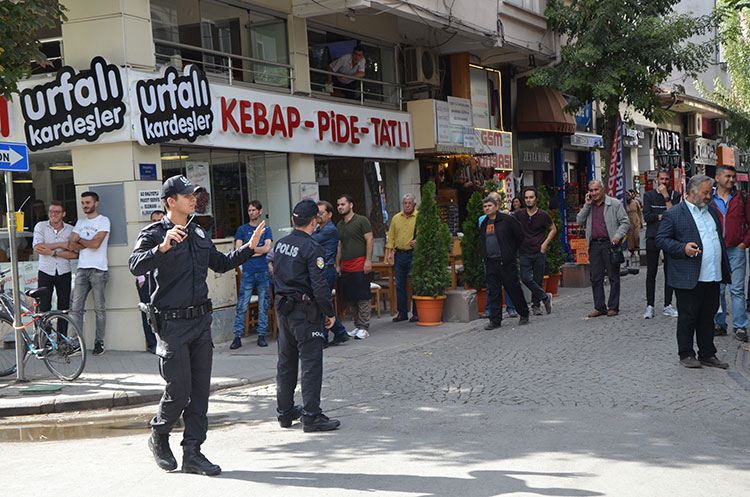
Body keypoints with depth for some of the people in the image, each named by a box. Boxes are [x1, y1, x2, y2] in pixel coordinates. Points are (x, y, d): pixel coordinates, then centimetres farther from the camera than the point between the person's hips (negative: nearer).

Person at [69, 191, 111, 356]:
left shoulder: (103, 220, -1)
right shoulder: (80, 222, 18)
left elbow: (96, 243, -14)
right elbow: (72, 246, 9)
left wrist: (80, 240, 2)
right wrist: (88, 243, -5)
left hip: (98, 270, -5)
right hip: (82, 269, 5)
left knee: (99, 308, 0)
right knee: (76, 308, -1)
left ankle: (99, 342, 7)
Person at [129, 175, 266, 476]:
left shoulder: (199, 235, 14)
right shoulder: (153, 234, -7)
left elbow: (221, 264, 29)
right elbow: (136, 267, -25)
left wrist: (248, 248, 19)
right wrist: (162, 247, -38)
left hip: (201, 319, 7)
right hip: (172, 323, -6)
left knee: (200, 390, 5)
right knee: (179, 390, -4)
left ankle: (192, 453, 13)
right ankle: (158, 437, 23)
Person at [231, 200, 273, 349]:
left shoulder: (266, 229, 11)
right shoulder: (242, 229, 9)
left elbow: (267, 248, -4)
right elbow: (238, 250, -1)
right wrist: (257, 251, -4)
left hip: (263, 271, 1)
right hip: (247, 271, -1)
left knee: (263, 306, 3)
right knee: (242, 306, -5)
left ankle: (262, 335, 10)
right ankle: (238, 336, -2)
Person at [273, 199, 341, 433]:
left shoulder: (280, 244, 7)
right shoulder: (312, 249, -16)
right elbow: (319, 286, -19)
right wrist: (329, 312, -8)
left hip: (282, 308, 8)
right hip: (304, 310, -8)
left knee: (286, 361, 15)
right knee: (311, 362, -4)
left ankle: (285, 412, 23)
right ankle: (311, 416, -3)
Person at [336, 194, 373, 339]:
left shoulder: (362, 220, -1)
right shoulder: (339, 225, 18)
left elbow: (369, 240, -6)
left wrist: (368, 260, -13)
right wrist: (338, 265, 15)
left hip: (360, 264, -7)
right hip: (345, 266, 7)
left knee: (362, 297, -7)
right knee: (351, 298, 7)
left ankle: (364, 328, -4)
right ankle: (357, 326, 16)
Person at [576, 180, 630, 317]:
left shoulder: (615, 204, 2)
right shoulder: (588, 206, 15)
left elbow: (625, 222, 0)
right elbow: (579, 222, 7)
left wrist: (618, 236, -16)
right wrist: (587, 205, 0)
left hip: (610, 244, -4)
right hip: (594, 245, 4)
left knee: (613, 277, 0)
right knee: (596, 278, 5)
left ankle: (613, 307, 6)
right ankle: (599, 307, 11)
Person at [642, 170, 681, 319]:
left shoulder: (675, 195, 6)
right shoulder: (649, 195, 7)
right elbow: (647, 216, -5)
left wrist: (666, 196, -10)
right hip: (653, 237, -1)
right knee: (651, 273, -1)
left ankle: (668, 305, 12)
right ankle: (650, 306, 4)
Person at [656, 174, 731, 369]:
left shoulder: (712, 211, 17)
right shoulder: (673, 214, -5)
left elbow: (720, 239, 23)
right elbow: (661, 239, -6)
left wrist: (726, 269, 19)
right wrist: (683, 248, -20)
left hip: (712, 277, 6)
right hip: (688, 278, -6)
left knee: (707, 316, 12)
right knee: (687, 317, 1)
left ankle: (707, 355, 20)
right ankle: (686, 355, 12)